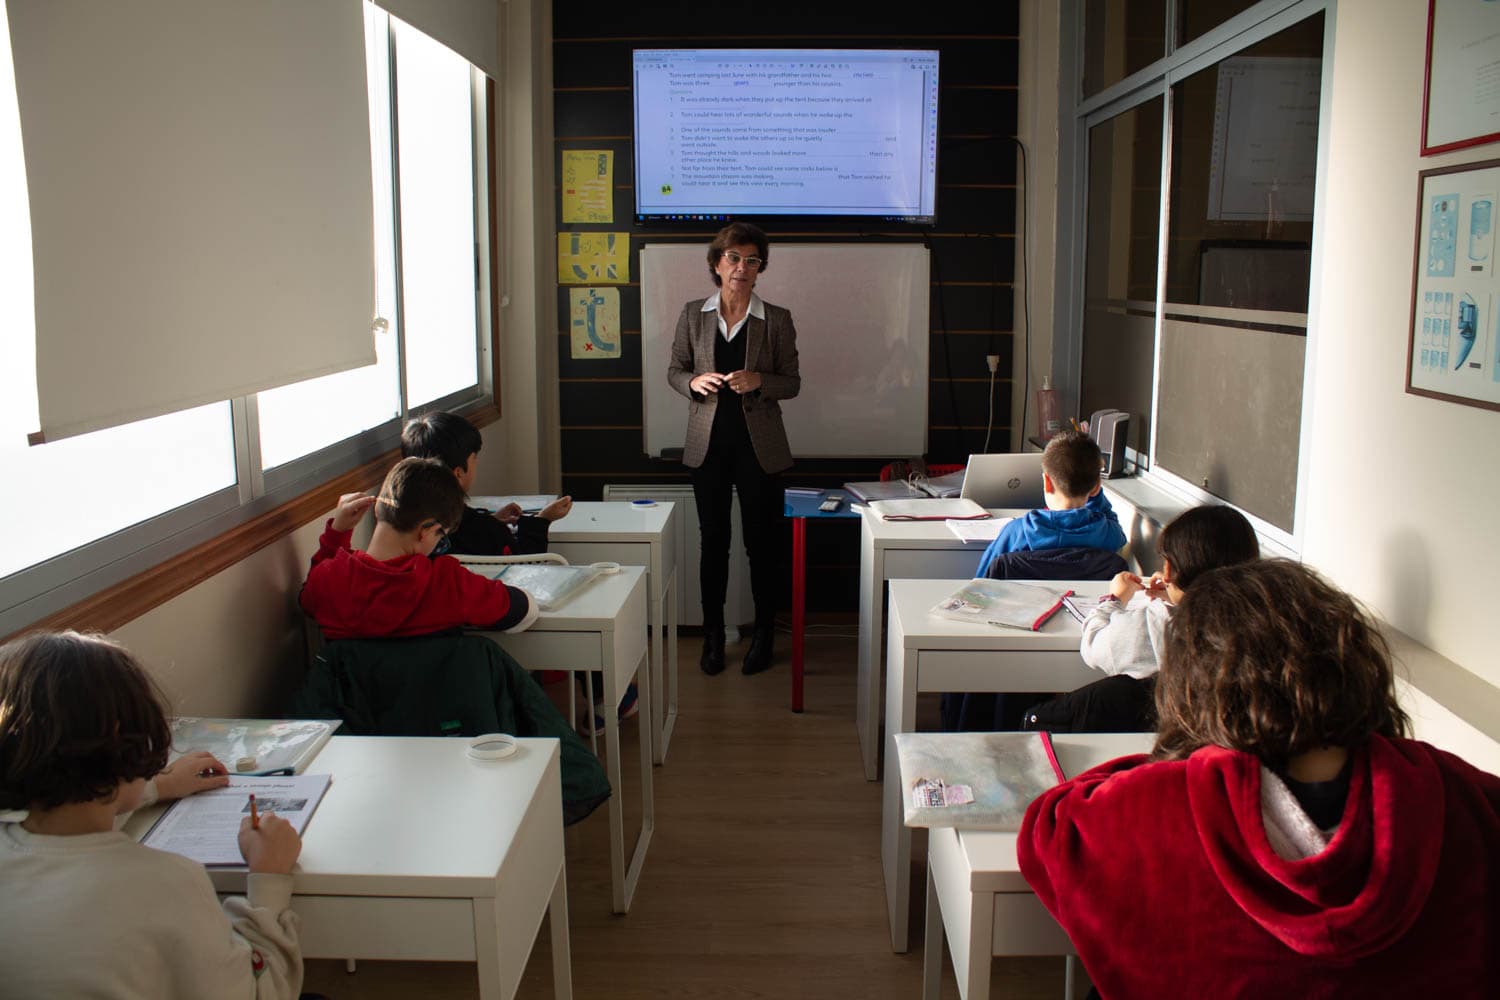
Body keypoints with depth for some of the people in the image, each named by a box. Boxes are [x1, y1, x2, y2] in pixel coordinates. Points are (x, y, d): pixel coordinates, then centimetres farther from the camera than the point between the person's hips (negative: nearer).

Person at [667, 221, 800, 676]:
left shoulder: (777, 320, -2)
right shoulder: (693, 314, 3)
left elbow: (792, 382, 2)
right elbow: (674, 370, 10)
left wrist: (759, 381, -18)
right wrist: (694, 382, -13)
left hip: (759, 446, -1)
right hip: (709, 444, 1)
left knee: (760, 543, 6)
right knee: (713, 541, 8)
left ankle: (764, 634, 21)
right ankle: (713, 634, 21)